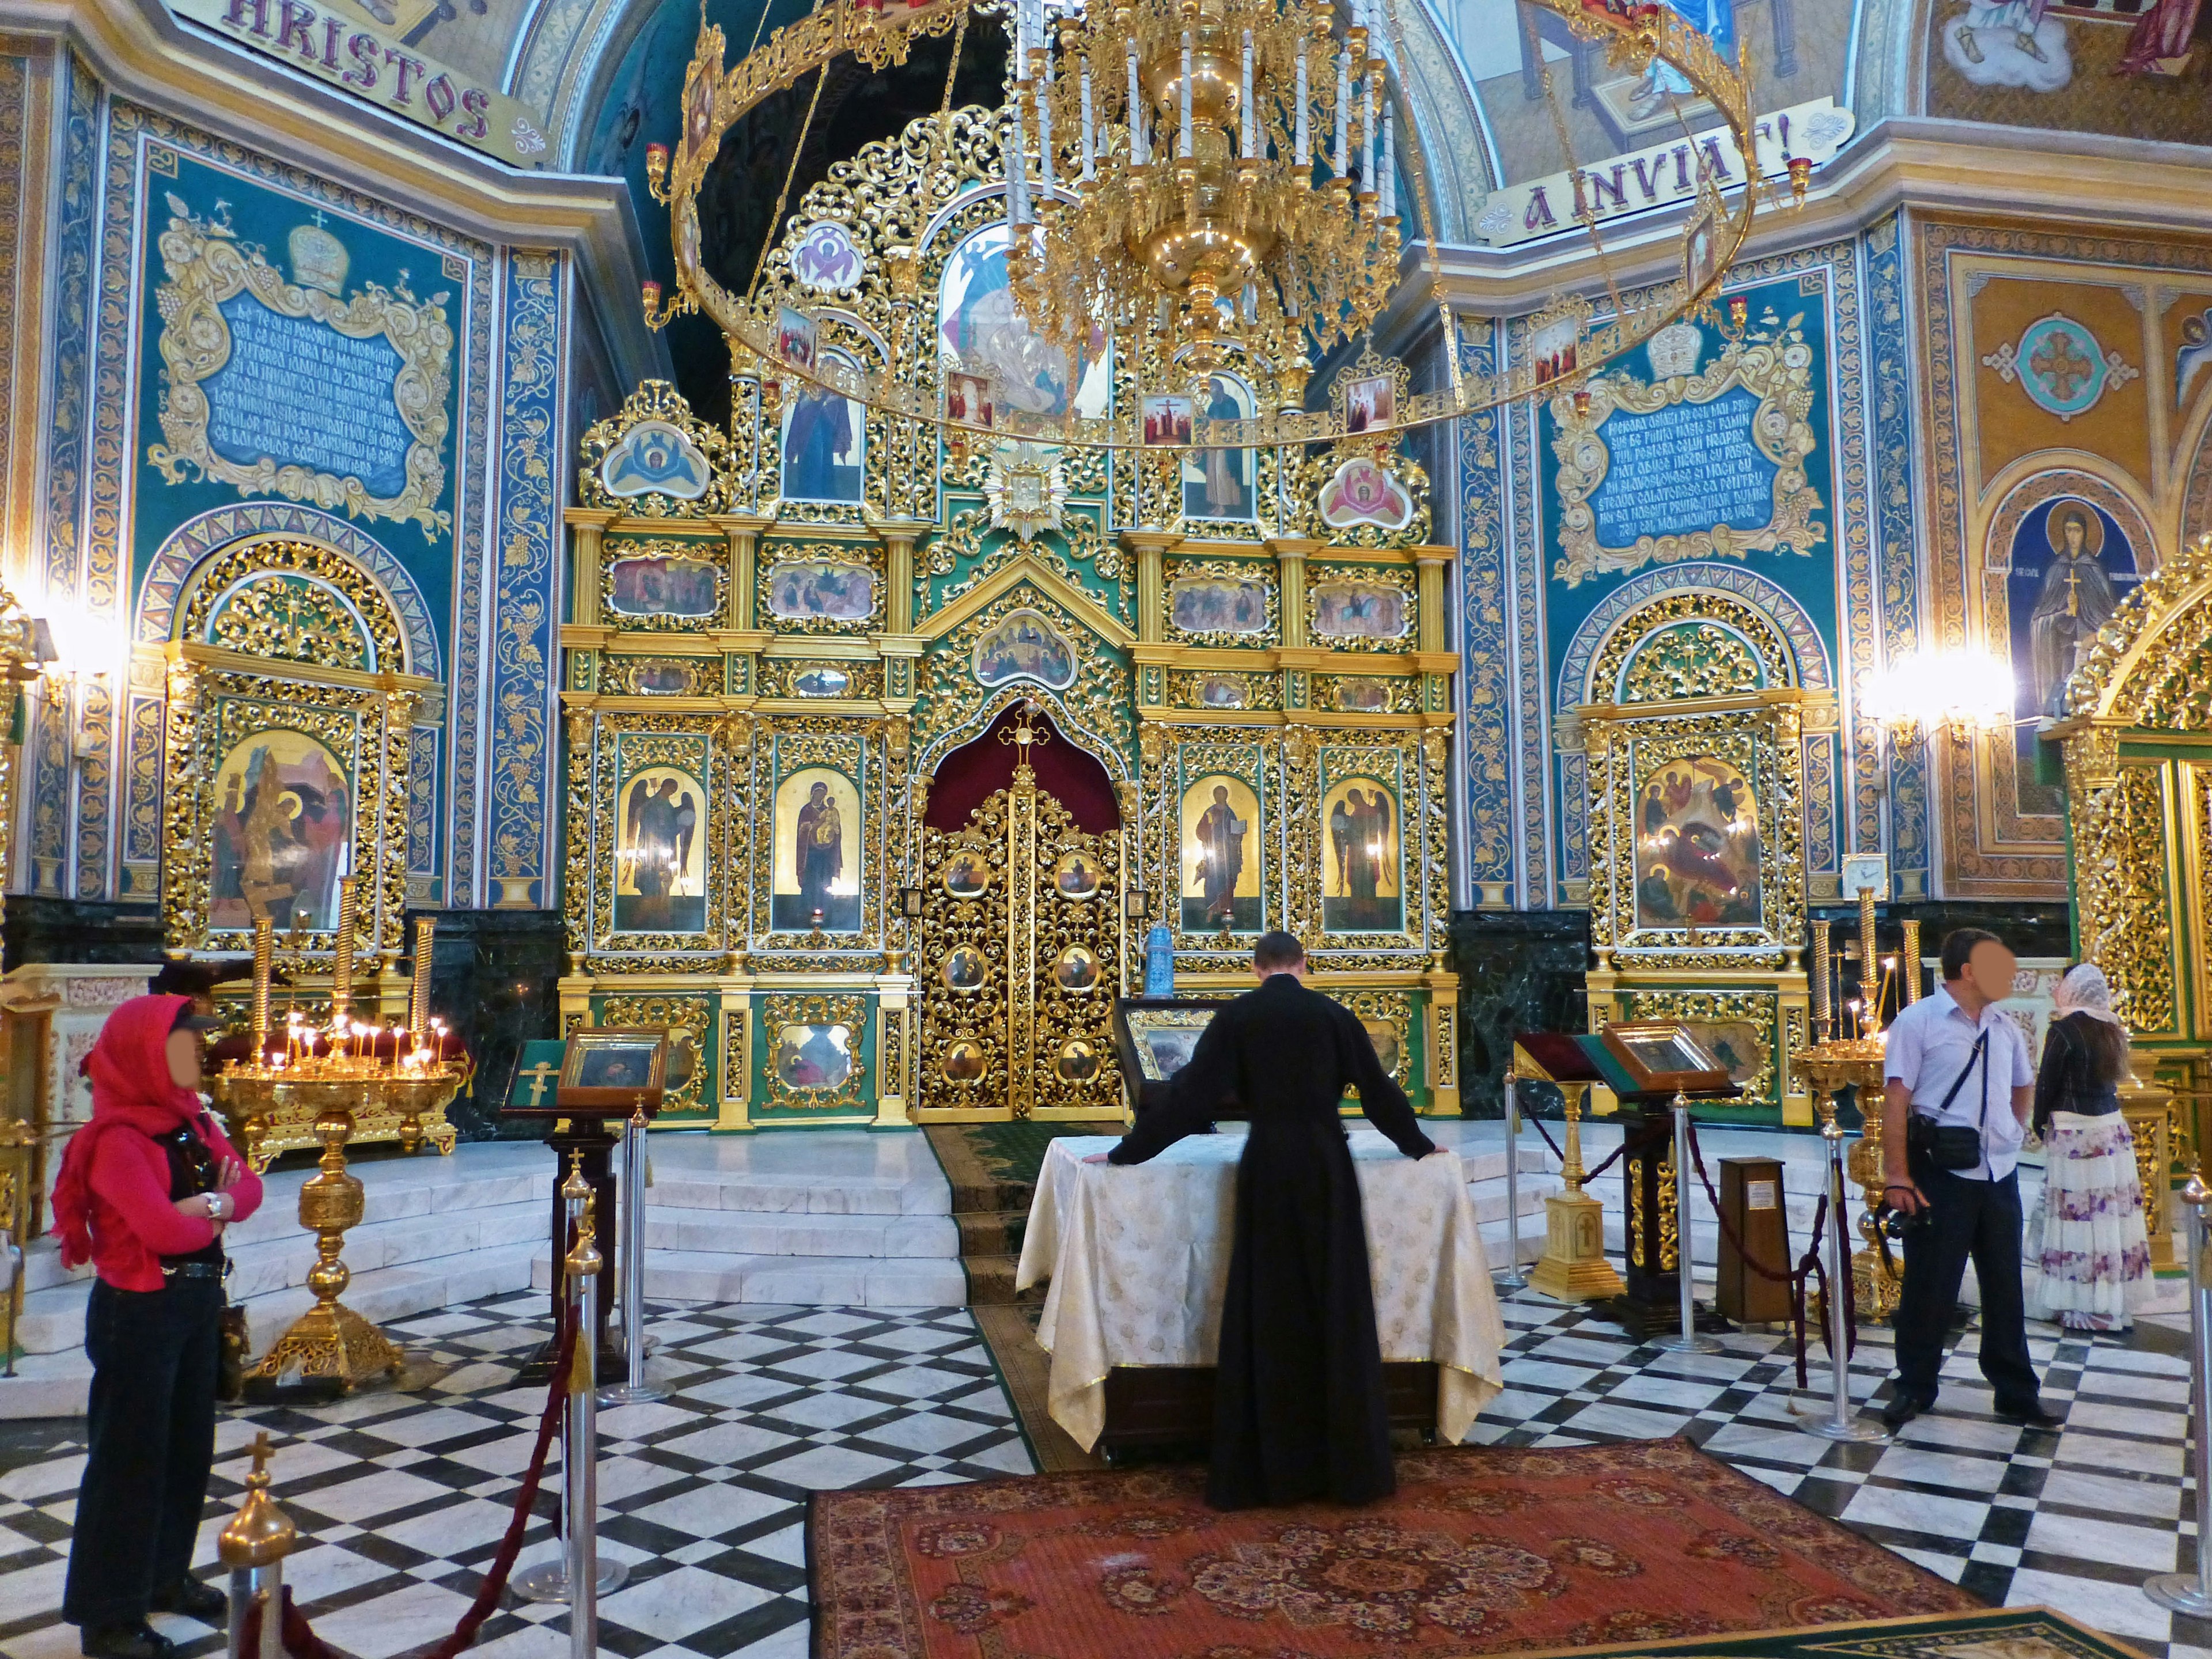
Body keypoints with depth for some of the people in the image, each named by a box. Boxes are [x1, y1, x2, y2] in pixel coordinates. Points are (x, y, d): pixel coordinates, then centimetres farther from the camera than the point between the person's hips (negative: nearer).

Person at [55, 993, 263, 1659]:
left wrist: (215, 1203, -16)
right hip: (141, 1310, -8)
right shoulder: (117, 1138, -19)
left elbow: (249, 1186, 4)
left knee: (188, 1444, 17)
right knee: (130, 1454, 3)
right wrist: (216, 1212, -8)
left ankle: (165, 1574, 34)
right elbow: (164, 1229, -27)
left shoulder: (192, 1119, 6)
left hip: (199, 1300, 8)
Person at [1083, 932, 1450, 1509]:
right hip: (1328, 1163, 1)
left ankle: (1268, 1466, 11)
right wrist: (1418, 1145, 27)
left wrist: (1127, 1153, 4)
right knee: (1336, 1307, 8)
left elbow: (1189, 1093, -3)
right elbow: (1378, 1089, 11)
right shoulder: (1333, 1014, 3)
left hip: (1267, 1164, -1)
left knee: (1268, 1310, 6)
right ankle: (1350, 1461, 15)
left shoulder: (1236, 1016, -1)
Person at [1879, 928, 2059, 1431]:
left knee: (2005, 1288, 14)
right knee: (1929, 1287, 4)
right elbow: (1897, 1102, -12)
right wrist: (1898, 1178, -16)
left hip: (2000, 1176, 6)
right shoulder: (1918, 1022, -9)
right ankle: (1913, 1389, 18)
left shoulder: (2005, 1028, 10)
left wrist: (2012, 1133, 11)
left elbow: (2025, 1086, 28)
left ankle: (2017, 1394, 27)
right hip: (1942, 1176, -6)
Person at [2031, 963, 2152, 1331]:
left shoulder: (2063, 1031, -13)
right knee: (2114, 1211, 11)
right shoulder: (2113, 1029, 7)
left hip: (2073, 1134, -7)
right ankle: (2118, 1302, 19)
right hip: (2113, 1129, 7)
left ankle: (2083, 1306, 3)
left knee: (2078, 1218, -2)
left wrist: (2040, 1124, 5)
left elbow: (2046, 1084, -9)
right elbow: (2113, 1077, 13)